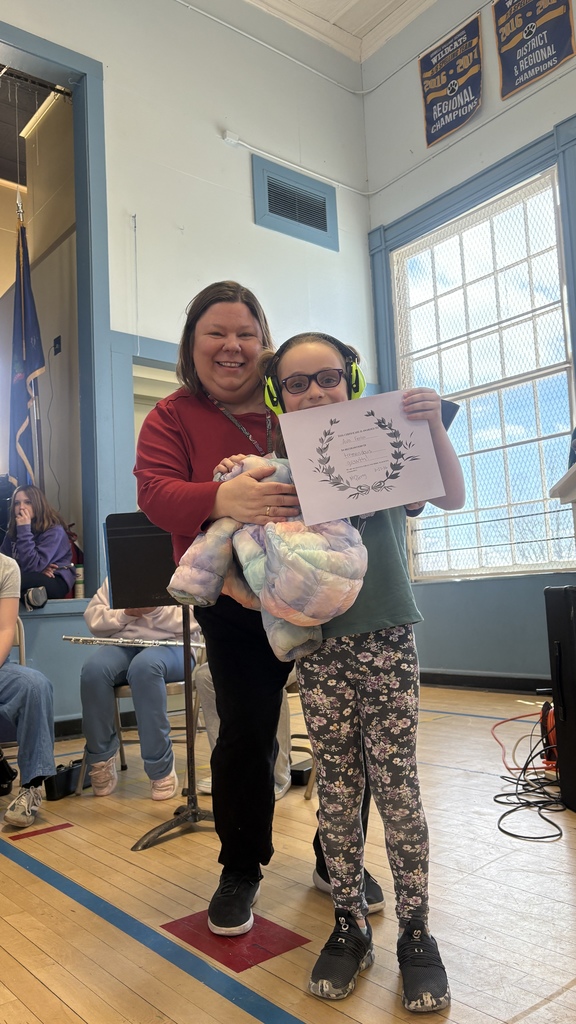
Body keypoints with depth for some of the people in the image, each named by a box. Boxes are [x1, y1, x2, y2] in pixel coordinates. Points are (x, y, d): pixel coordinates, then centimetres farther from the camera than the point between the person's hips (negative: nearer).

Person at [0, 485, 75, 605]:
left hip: (56, 582, -6)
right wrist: (38, 570, -17)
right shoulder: (13, 531, 9)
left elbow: (32, 567, -22)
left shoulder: (54, 530, -12)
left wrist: (24, 530, -22)